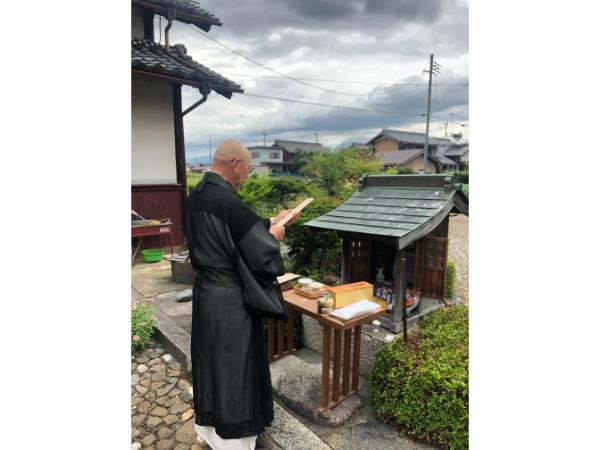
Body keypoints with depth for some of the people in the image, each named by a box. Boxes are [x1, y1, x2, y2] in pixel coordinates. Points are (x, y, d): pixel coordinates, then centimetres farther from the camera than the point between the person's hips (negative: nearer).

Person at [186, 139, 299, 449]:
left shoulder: (197, 195, 3)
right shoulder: (229, 202, -26)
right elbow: (262, 253, -23)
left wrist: (271, 222, 16)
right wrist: (274, 234, -3)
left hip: (205, 291, 9)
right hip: (230, 299, -9)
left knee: (212, 361, 24)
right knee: (234, 367, 10)